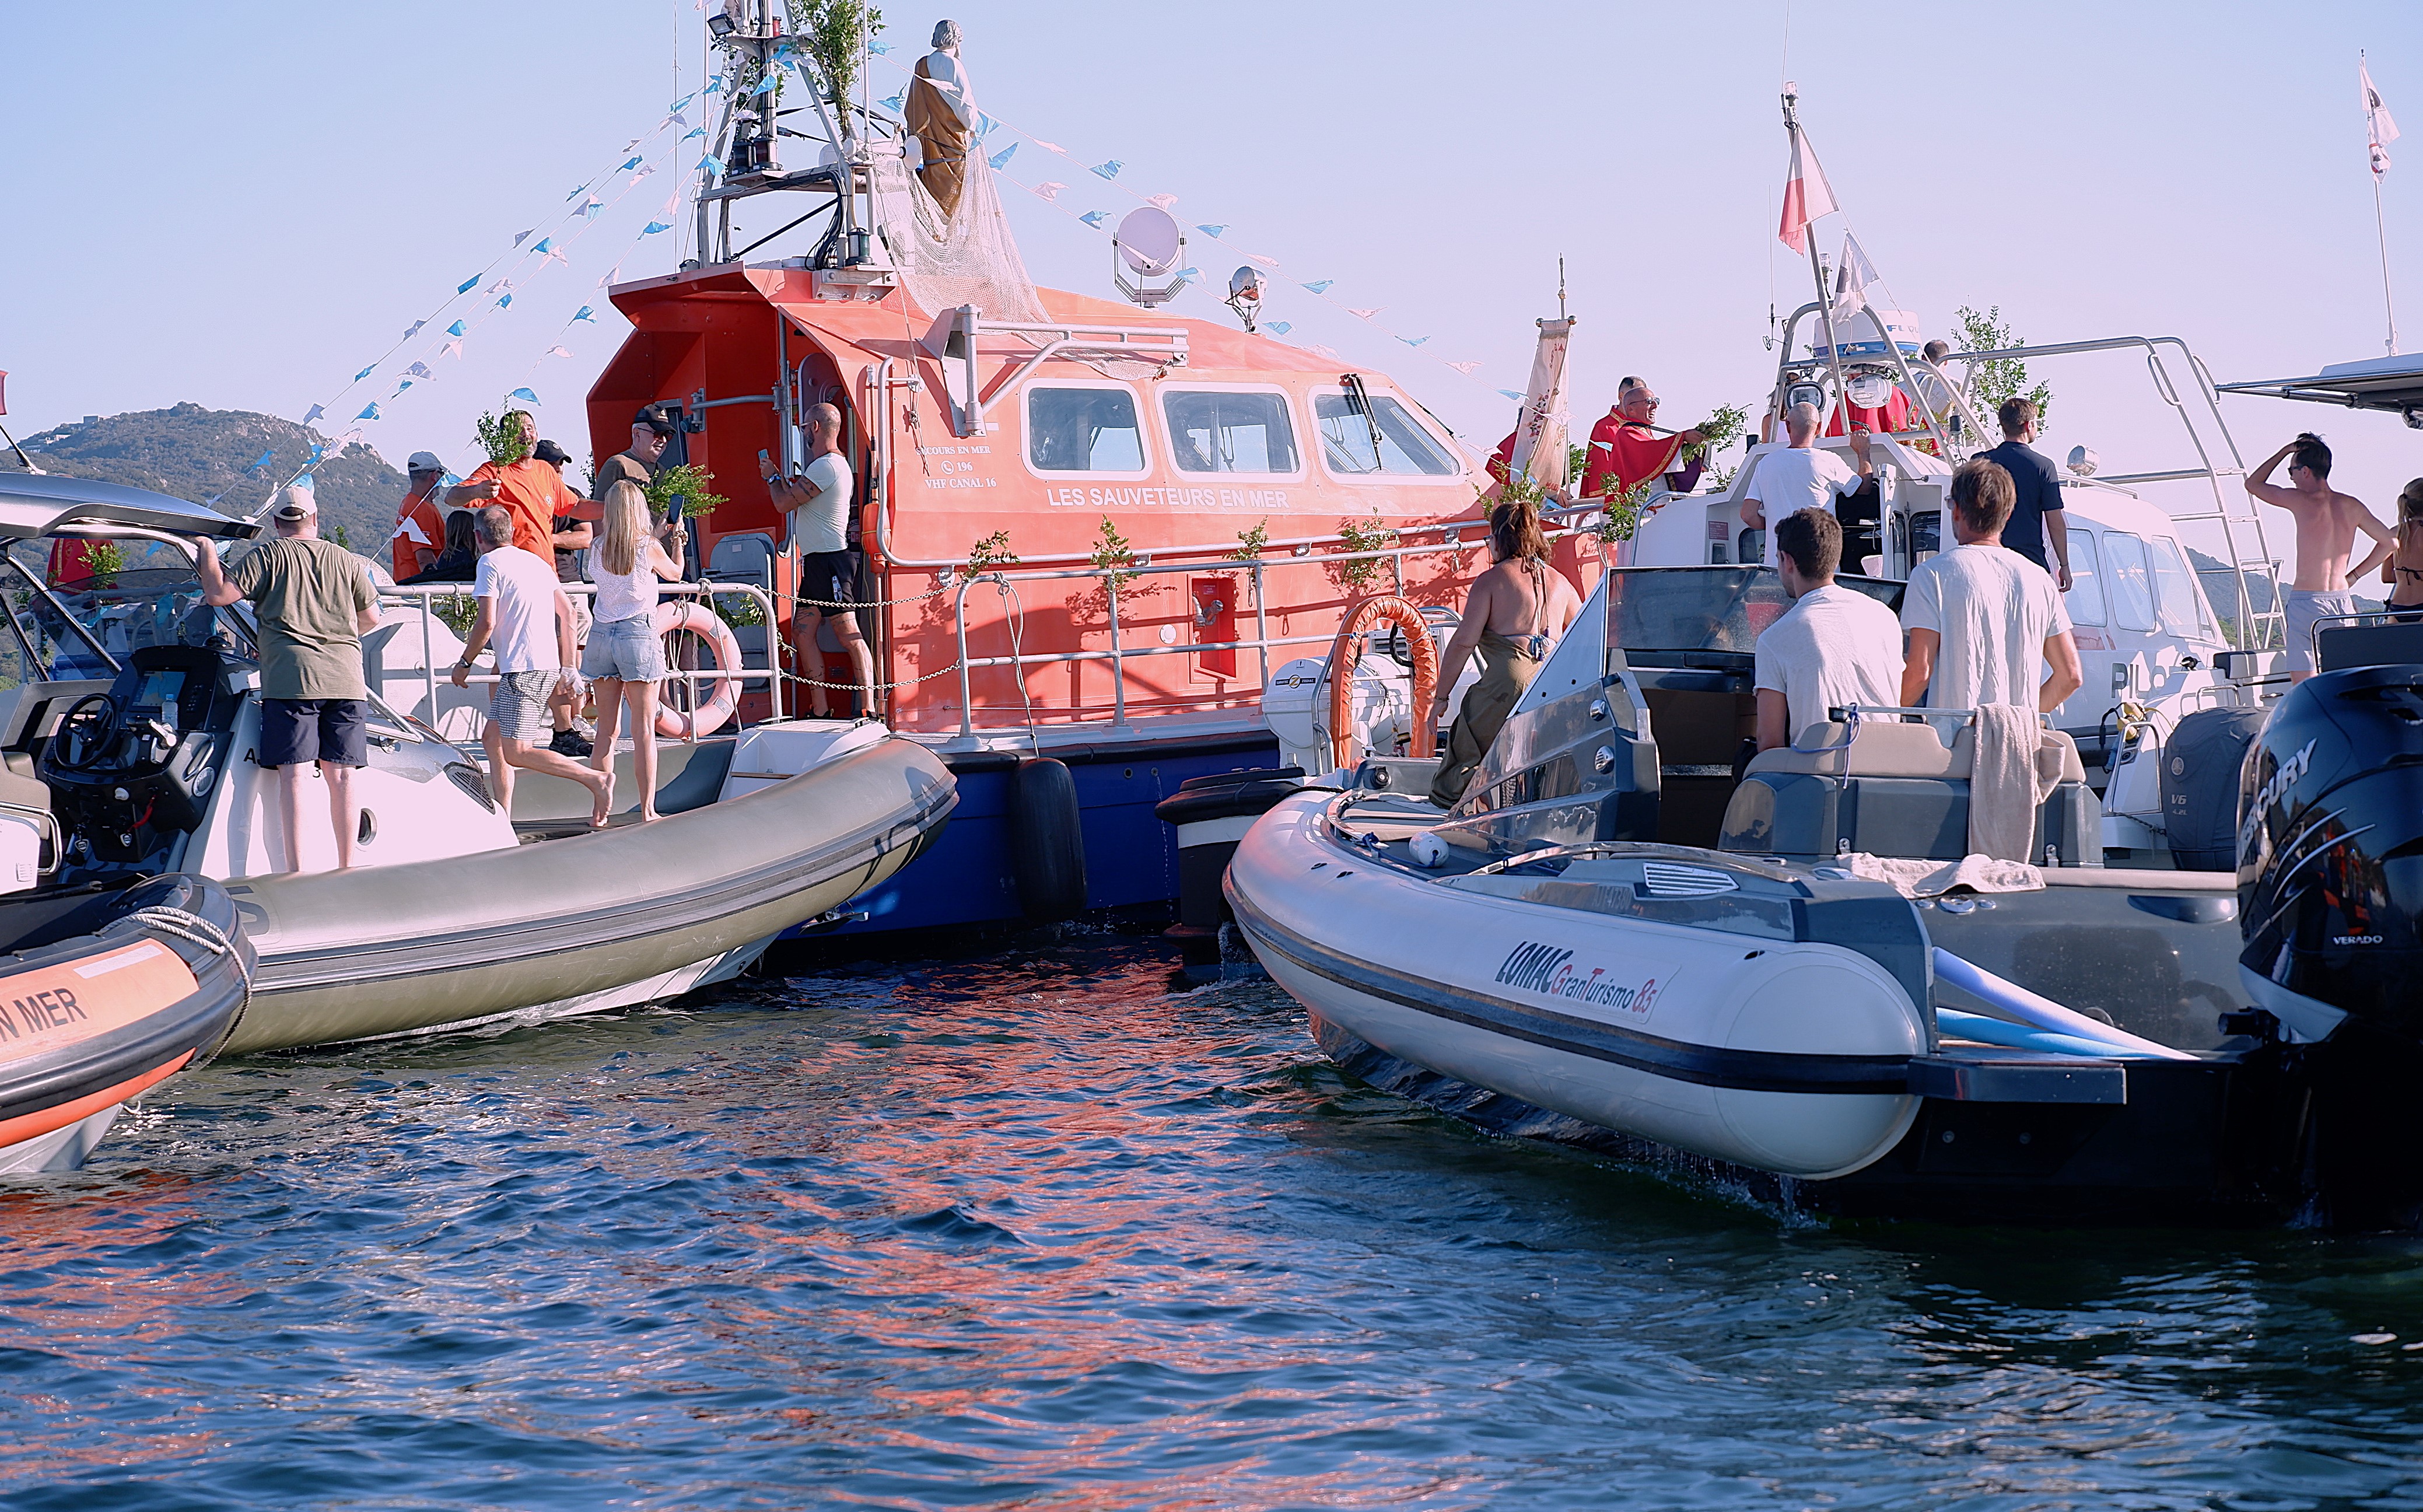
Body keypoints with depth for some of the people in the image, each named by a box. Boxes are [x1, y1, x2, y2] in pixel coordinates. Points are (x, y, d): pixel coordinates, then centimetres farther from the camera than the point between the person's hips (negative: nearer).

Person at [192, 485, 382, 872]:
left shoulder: (269, 555, 2)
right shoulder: (347, 561, 14)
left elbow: (219, 594, -4)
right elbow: (371, 618, 22)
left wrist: (207, 552, 13)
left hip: (291, 677, -3)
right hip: (346, 678, 4)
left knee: (293, 773, -6)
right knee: (340, 774, 6)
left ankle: (297, 873, -12)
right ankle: (347, 870, 8)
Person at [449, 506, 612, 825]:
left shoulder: (490, 563, -5)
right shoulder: (536, 561, 18)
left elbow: (486, 622, -13)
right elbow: (567, 612, 20)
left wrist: (464, 663, 1)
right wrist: (567, 667, 24)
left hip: (523, 669, -9)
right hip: (548, 665, 9)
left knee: (516, 752, -10)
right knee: (493, 738, 15)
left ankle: (596, 779, -15)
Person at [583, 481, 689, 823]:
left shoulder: (598, 551, 4)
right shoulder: (650, 548, -6)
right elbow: (675, 573, 14)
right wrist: (678, 537, 27)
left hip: (602, 636, 4)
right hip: (638, 635, -4)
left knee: (606, 730, 8)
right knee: (644, 729, 0)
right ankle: (647, 811, -2)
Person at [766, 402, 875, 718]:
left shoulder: (826, 466, -14)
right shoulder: (834, 464, 20)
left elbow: (784, 503, -14)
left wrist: (773, 477, 4)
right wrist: (785, 481, 23)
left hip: (829, 559, -11)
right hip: (816, 561, 11)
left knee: (848, 633, -13)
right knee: (803, 630, 9)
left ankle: (868, 710, -17)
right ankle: (819, 710, 9)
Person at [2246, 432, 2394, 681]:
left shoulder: (2300, 501, -6)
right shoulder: (2352, 506, 7)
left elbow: (2252, 484, 8)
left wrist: (2284, 452, 15)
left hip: (2307, 602, -5)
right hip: (2342, 601, 5)